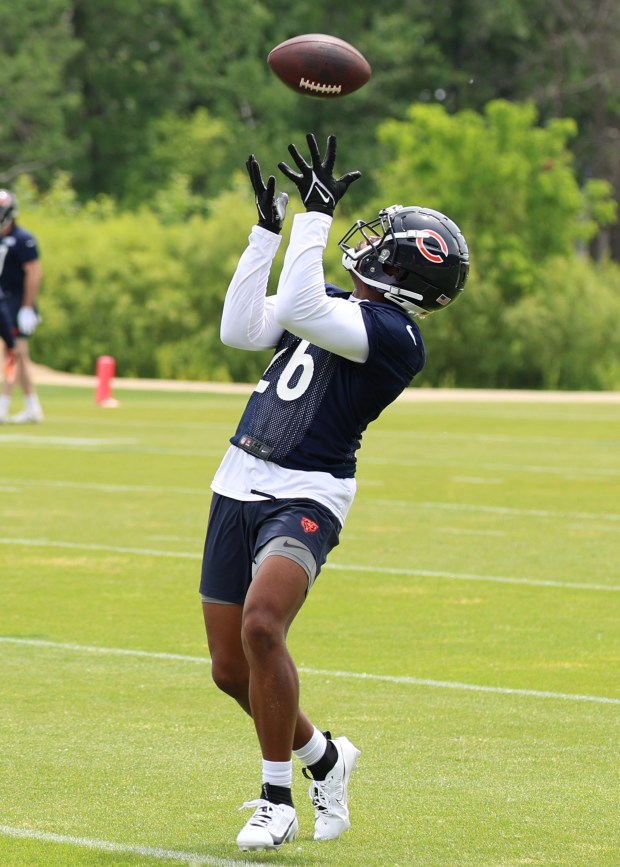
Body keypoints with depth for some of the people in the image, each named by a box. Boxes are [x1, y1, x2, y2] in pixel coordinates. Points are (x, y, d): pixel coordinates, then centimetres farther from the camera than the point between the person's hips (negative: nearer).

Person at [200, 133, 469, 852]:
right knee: (231, 670, 9)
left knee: (261, 629, -29)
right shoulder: (339, 306, 13)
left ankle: (277, 800, -15)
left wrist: (317, 212, -19)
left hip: (304, 501, -8)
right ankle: (324, 757, 34)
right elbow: (241, 330, 6)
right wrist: (268, 228, 5)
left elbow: (298, 308, -25)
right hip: (239, 491, 8)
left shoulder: (393, 336, -13)